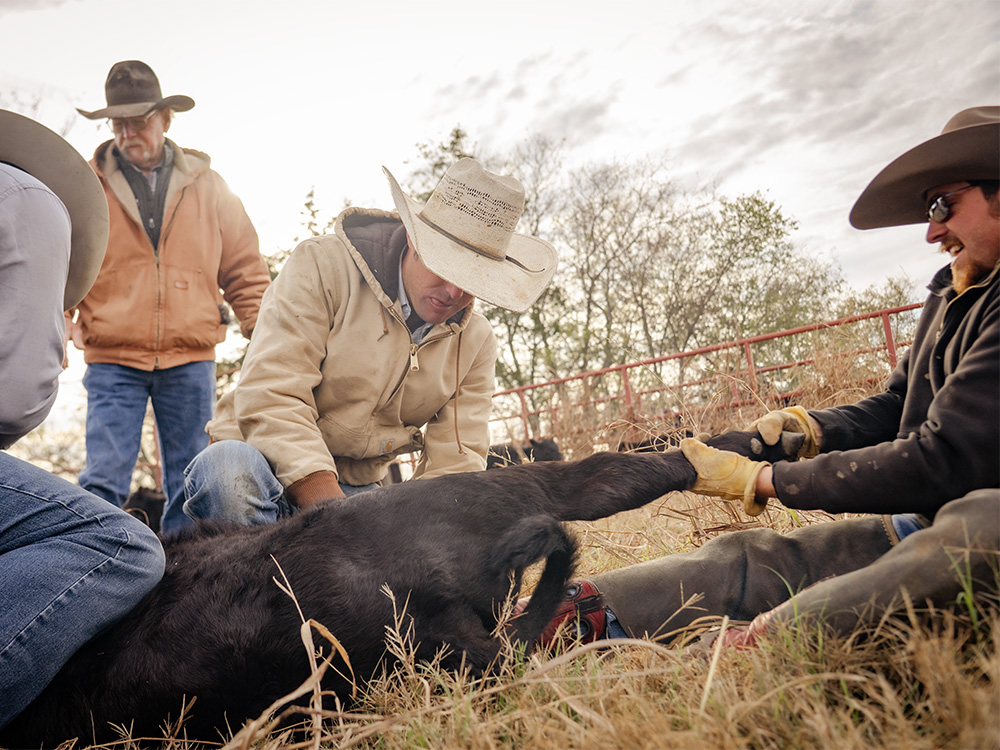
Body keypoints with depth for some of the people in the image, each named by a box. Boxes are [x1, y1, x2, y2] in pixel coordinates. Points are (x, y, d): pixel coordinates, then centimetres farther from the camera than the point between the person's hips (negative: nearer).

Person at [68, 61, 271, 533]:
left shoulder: (206, 185, 11)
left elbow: (244, 269, 11)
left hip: (190, 360, 1)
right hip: (111, 360, -1)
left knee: (191, 484, 6)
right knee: (103, 479, -5)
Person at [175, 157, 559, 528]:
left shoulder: (476, 343, 3)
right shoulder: (322, 265, -12)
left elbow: (455, 462, -1)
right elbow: (270, 399, -21)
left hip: (359, 490, 4)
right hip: (273, 467, -4)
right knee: (228, 466, -37)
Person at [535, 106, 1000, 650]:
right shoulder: (954, 295, 15)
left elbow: (940, 461, -22)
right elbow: (892, 409, 20)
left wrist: (762, 479, -14)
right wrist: (808, 427, -3)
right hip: (922, 526, 8)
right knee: (750, 556, -10)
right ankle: (582, 613, -22)